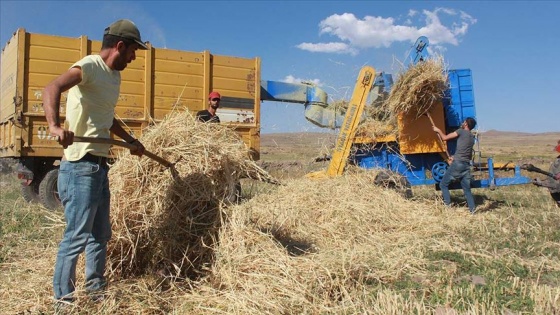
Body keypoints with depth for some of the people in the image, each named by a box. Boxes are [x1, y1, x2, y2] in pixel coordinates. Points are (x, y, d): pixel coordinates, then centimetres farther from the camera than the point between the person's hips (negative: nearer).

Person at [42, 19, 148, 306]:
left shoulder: (114, 76, 16)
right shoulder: (89, 66, -11)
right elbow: (52, 88, -29)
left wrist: (130, 140, 32)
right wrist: (54, 125, -45)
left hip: (100, 166, 9)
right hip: (80, 166, -9)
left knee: (100, 234, 17)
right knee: (77, 235, -5)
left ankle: (95, 289, 31)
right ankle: (62, 299, 9)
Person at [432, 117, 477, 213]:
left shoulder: (461, 131, -4)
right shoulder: (472, 137, 19)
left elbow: (445, 138, -3)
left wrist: (438, 130, 14)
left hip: (457, 164, -7)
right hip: (466, 165, 7)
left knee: (443, 184, 4)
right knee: (467, 189, 10)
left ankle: (448, 206, 0)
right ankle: (473, 210, 6)